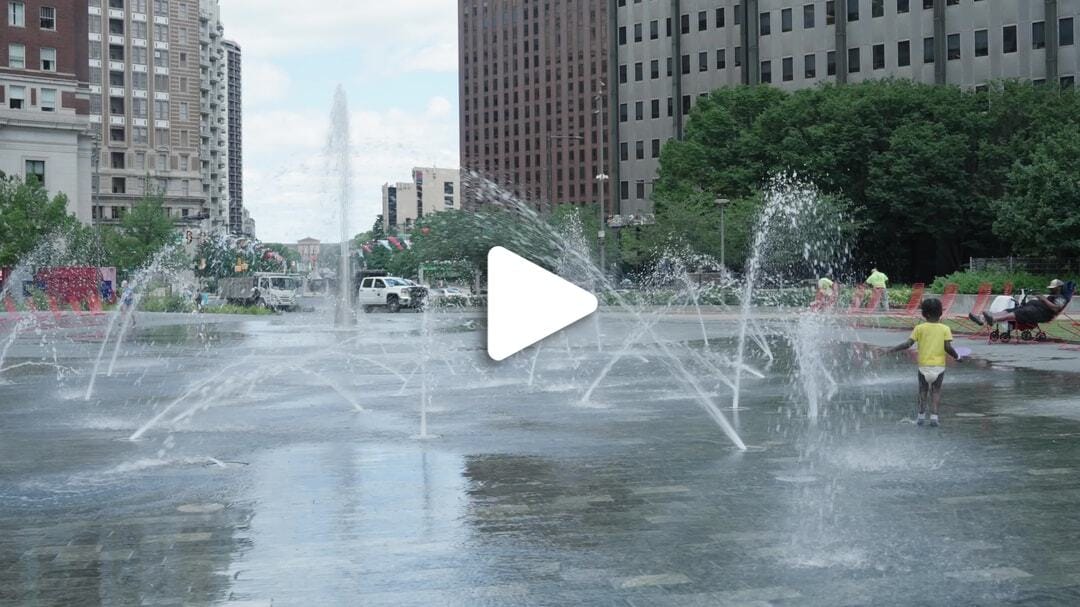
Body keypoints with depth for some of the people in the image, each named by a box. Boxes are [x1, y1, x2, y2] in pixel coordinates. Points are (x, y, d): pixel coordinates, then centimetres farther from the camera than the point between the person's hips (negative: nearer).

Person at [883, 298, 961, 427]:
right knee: (936, 391, 12)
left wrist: (892, 349, 1)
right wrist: (957, 356, 7)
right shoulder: (945, 329, -4)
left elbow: (908, 344, -8)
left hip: (924, 365, 0)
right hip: (939, 366, 0)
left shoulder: (920, 328, -3)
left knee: (923, 390, 15)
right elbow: (948, 347, -11)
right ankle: (934, 416, 3)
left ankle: (921, 415, 14)